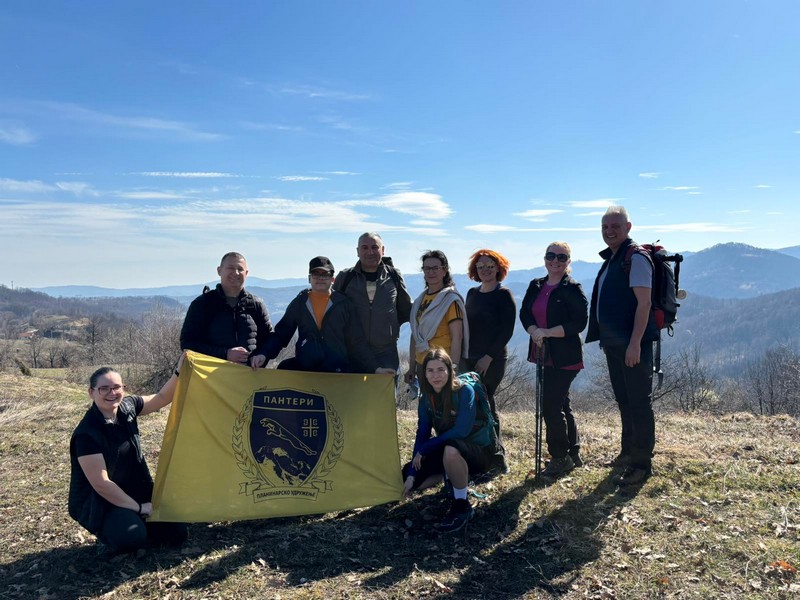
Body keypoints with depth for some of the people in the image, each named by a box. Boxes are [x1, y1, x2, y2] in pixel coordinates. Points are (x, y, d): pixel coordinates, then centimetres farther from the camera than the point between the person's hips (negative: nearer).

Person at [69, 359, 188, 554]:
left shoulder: (127, 407, -6)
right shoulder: (87, 434, -24)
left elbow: (161, 398, 2)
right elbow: (100, 484, -23)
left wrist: (179, 371, -17)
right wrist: (138, 508, -18)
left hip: (135, 492, 6)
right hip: (98, 501, -6)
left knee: (176, 533, -4)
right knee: (132, 537, -32)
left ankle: (133, 519, 17)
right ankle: (108, 530, 1)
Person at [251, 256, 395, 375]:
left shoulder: (344, 304, 7)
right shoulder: (299, 303, 12)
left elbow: (357, 342, 7)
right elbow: (280, 334, 10)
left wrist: (376, 368, -1)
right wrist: (263, 354, -8)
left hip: (339, 370, -2)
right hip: (303, 369, 2)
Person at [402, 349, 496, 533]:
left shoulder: (464, 391, -22)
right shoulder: (426, 398, -5)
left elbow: (461, 431, -31)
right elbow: (422, 433, -7)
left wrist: (423, 449, -24)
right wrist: (411, 475, -16)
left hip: (479, 450, -6)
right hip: (446, 451, 6)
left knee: (451, 450, -40)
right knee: (407, 477, -7)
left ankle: (462, 507, -18)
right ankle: (452, 475, 15)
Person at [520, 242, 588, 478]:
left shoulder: (573, 289, -9)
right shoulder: (535, 286, 11)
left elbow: (578, 323, -16)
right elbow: (524, 313, 7)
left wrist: (547, 332, -21)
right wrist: (534, 331, -13)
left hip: (565, 358, -7)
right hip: (544, 355, 7)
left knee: (551, 407, -8)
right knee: (561, 405, 16)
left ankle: (560, 458, 7)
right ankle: (573, 454, 29)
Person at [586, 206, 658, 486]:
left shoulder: (636, 257, -12)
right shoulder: (611, 259, 15)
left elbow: (644, 302, -19)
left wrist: (635, 344, -24)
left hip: (633, 344, -9)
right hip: (614, 343, 9)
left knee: (639, 402, -2)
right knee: (624, 400, 18)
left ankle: (642, 463, 6)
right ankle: (628, 452, 31)